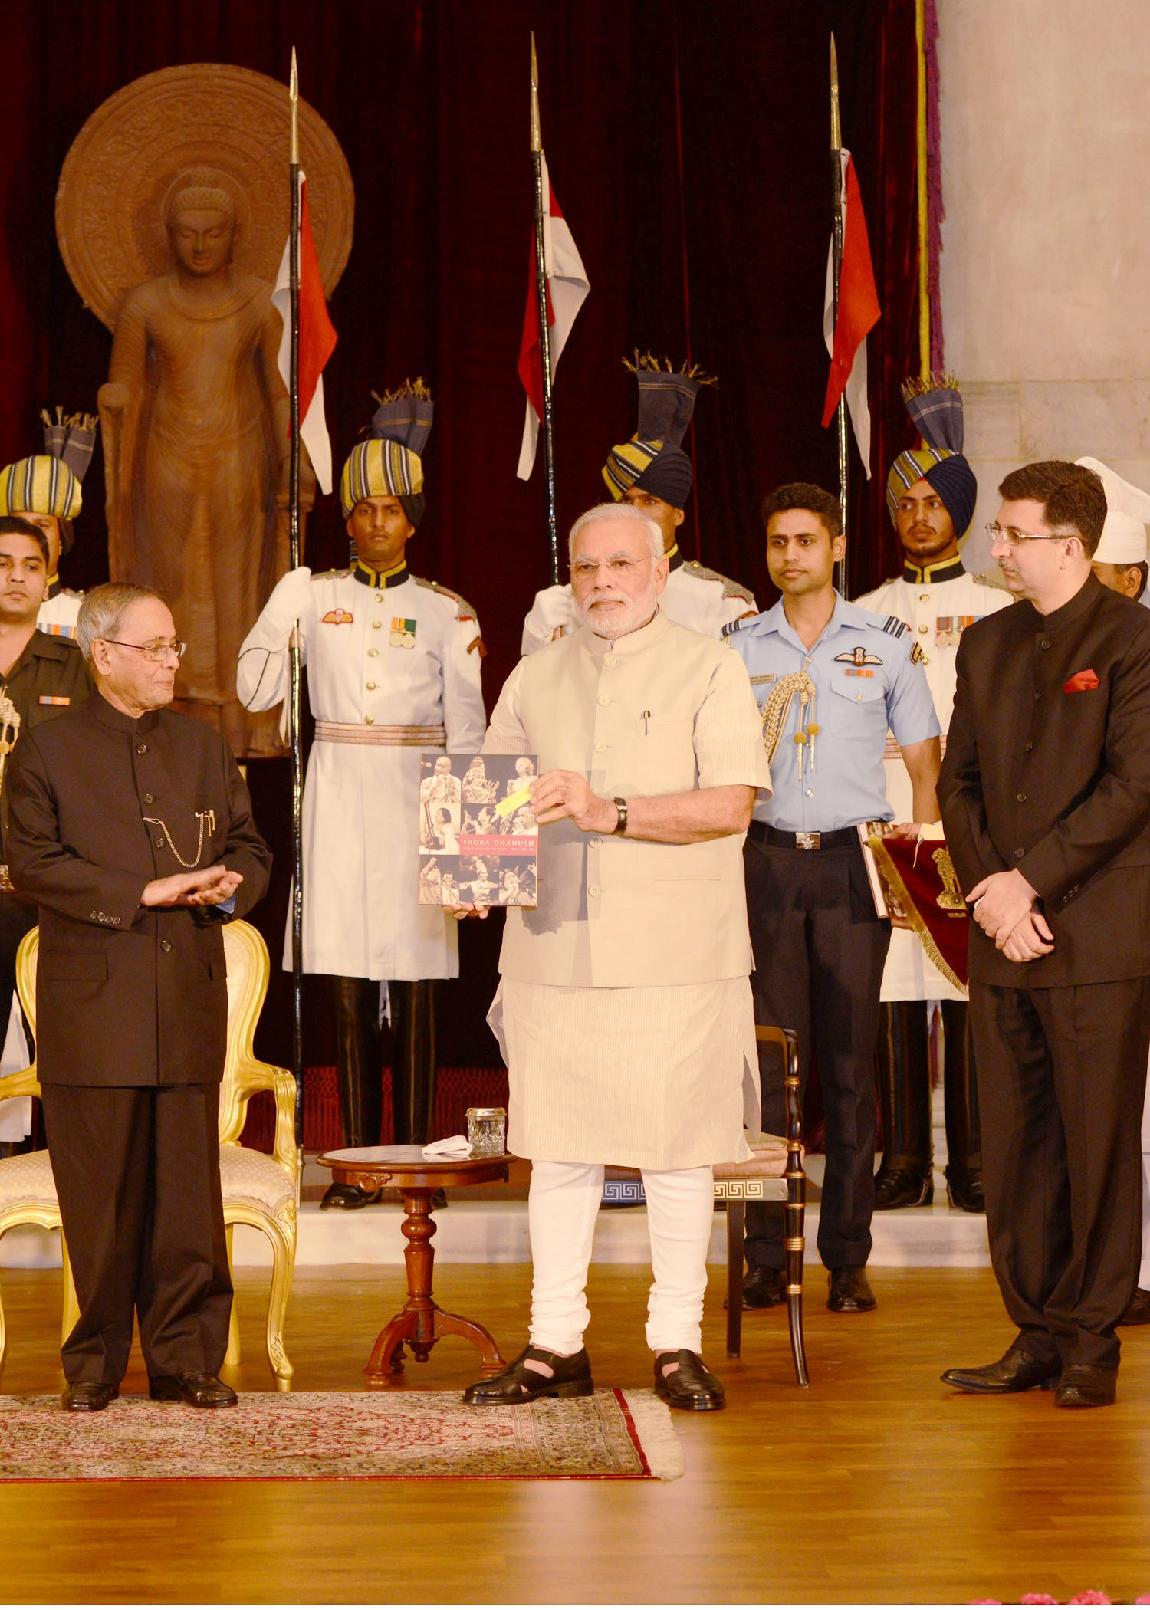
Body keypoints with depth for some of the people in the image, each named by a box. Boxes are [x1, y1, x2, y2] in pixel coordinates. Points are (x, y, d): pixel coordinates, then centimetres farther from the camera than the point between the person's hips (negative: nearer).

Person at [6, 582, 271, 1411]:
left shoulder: (206, 748, 15)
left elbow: (250, 848, 17)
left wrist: (230, 886, -7)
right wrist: (142, 893, -14)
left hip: (190, 1003, 3)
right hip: (93, 1007, -3)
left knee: (188, 1192, 4)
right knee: (100, 1194, 3)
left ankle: (187, 1359, 13)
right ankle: (96, 1362, 15)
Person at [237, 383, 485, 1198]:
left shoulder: (447, 612, 4)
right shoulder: (314, 596, 9)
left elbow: (467, 728, 2)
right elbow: (257, 691, 6)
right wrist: (280, 611, -5)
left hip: (414, 794, -2)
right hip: (339, 792, 2)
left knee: (414, 980, -2)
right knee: (348, 980, 2)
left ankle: (414, 1155, 6)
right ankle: (358, 1158, 8)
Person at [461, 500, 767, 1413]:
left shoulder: (708, 669, 2)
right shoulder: (534, 679, 16)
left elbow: (730, 803, -10)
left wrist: (611, 810, -19)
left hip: (677, 958, -3)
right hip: (553, 952, 4)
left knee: (677, 1150, 1)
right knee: (558, 1149, 6)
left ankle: (678, 1345, 13)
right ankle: (556, 1346, 15)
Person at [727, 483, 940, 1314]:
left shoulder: (887, 642, 4)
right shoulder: (739, 646, 8)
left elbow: (924, 761, 7)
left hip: (854, 862, -1)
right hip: (766, 861, 1)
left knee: (851, 1063, 1)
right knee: (768, 1059, 0)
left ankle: (849, 1260, 8)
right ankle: (767, 1257, 5)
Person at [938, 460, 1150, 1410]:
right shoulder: (987, 644, 15)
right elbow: (959, 783, 12)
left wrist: (1029, 882, -13)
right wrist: (988, 892, -3)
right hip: (1005, 938, 6)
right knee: (1014, 1146, 8)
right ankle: (1035, 1336, 18)